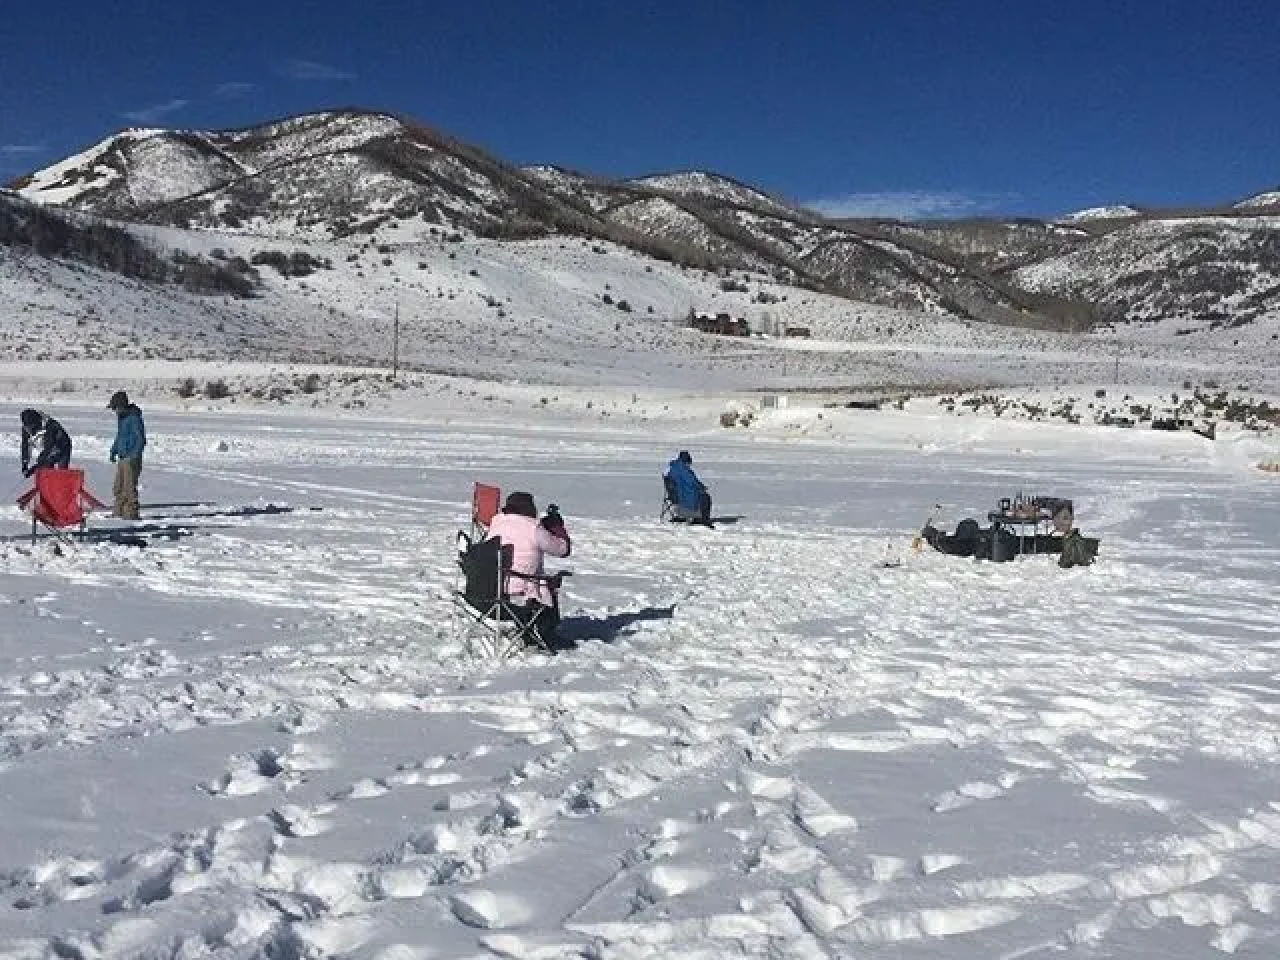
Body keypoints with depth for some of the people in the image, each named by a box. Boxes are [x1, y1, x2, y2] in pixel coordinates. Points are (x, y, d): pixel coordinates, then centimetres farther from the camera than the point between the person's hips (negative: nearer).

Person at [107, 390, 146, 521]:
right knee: (118, 487, 14)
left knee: (129, 487, -7)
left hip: (131, 459, -10)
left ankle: (131, 513, -2)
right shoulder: (121, 417, 14)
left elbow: (141, 439, -19)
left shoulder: (134, 418, -16)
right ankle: (119, 511, 22)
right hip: (122, 458, 10)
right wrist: (114, 450, 20)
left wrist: (134, 455, -25)